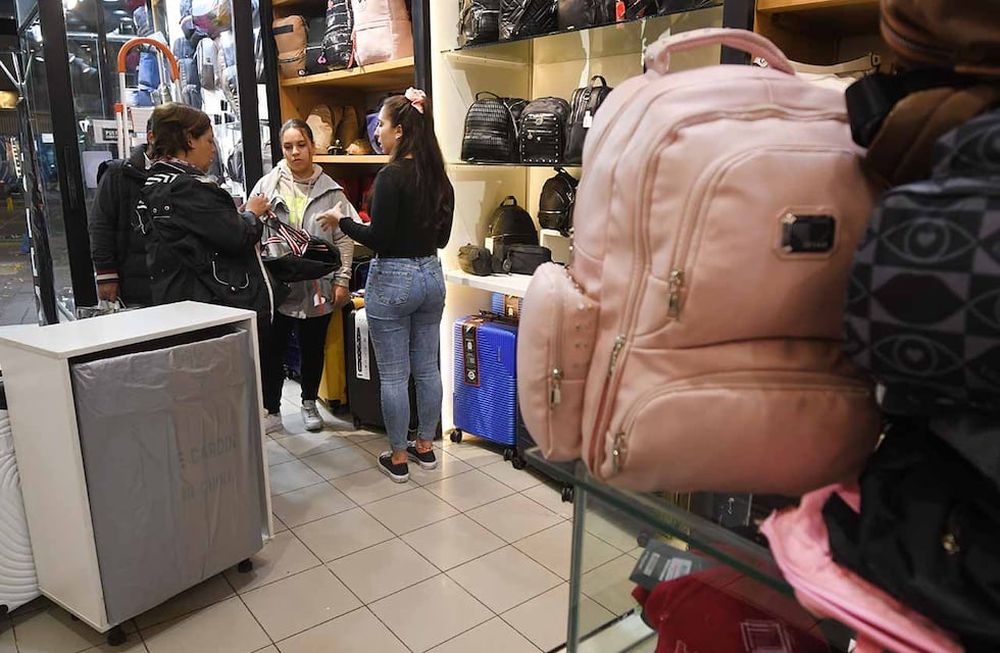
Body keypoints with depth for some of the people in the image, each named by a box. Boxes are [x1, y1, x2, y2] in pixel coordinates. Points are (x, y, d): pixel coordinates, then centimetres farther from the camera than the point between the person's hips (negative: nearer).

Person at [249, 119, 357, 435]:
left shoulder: (330, 190, 1)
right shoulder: (267, 186, -1)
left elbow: (343, 238, 2)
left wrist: (342, 280, -2)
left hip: (318, 286, 1)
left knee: (313, 349, 15)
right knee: (272, 349, 5)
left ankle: (310, 404, 35)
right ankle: (271, 411, 22)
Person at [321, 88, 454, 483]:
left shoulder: (391, 176, -16)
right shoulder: (438, 175, 6)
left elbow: (379, 239, -18)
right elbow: (442, 236, 11)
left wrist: (342, 221, -3)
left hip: (393, 280, -7)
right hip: (431, 276, 7)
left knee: (393, 375, 5)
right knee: (427, 368, 15)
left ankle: (398, 459, 17)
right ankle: (425, 447, 29)